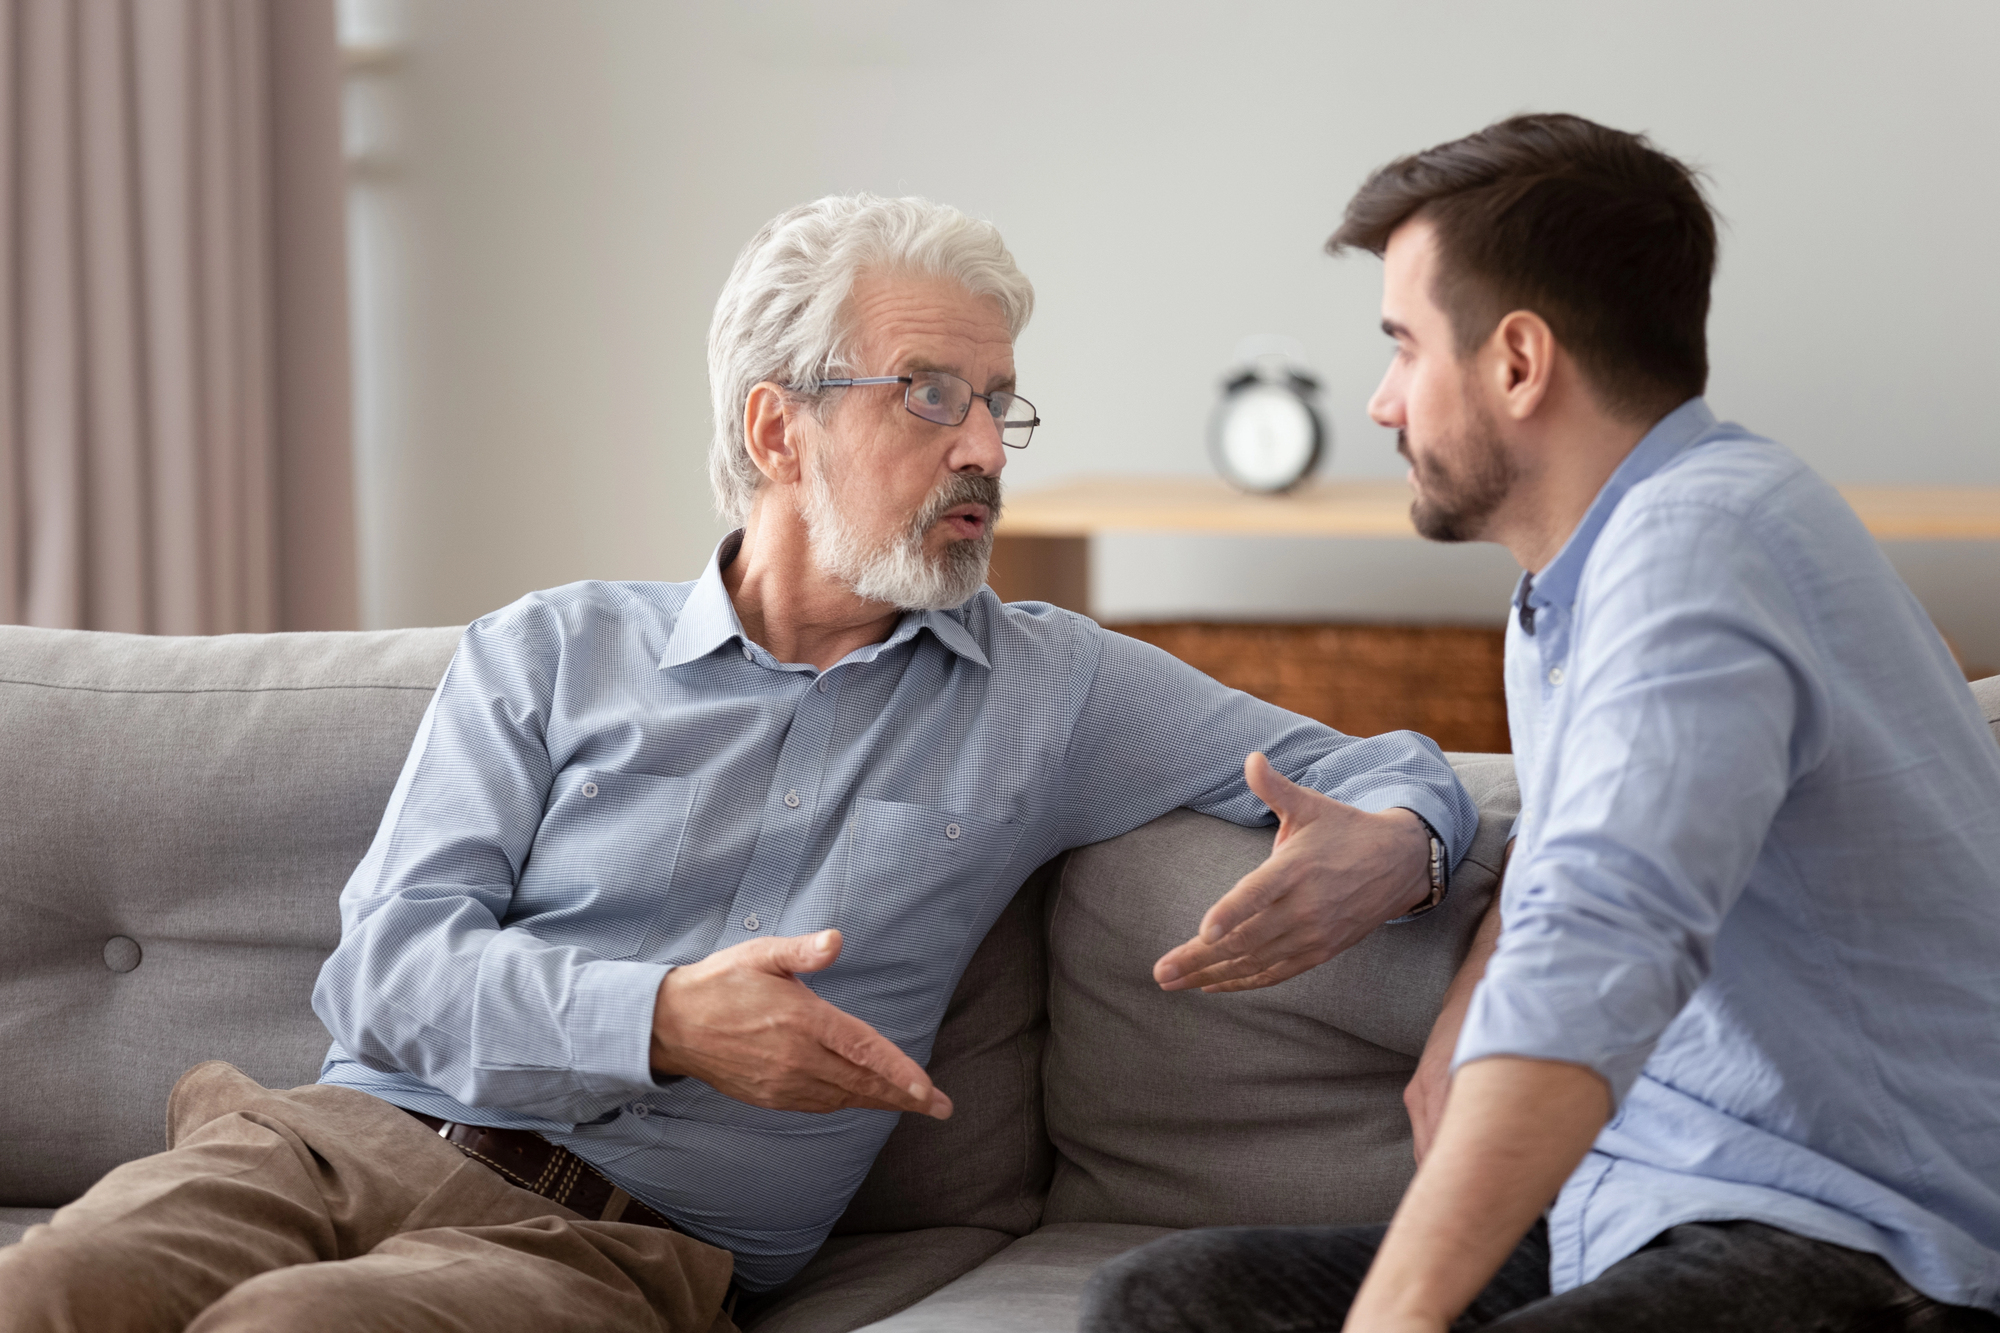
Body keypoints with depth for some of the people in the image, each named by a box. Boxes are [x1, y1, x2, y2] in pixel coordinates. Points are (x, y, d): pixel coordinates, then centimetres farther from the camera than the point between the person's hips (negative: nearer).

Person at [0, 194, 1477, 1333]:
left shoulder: (1051, 689, 15)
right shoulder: (549, 652, 15)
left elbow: (1371, 766, 18)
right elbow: (387, 963, 3)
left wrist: (1388, 850, -9)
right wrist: (660, 1021, -15)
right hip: (347, 1140, 2)